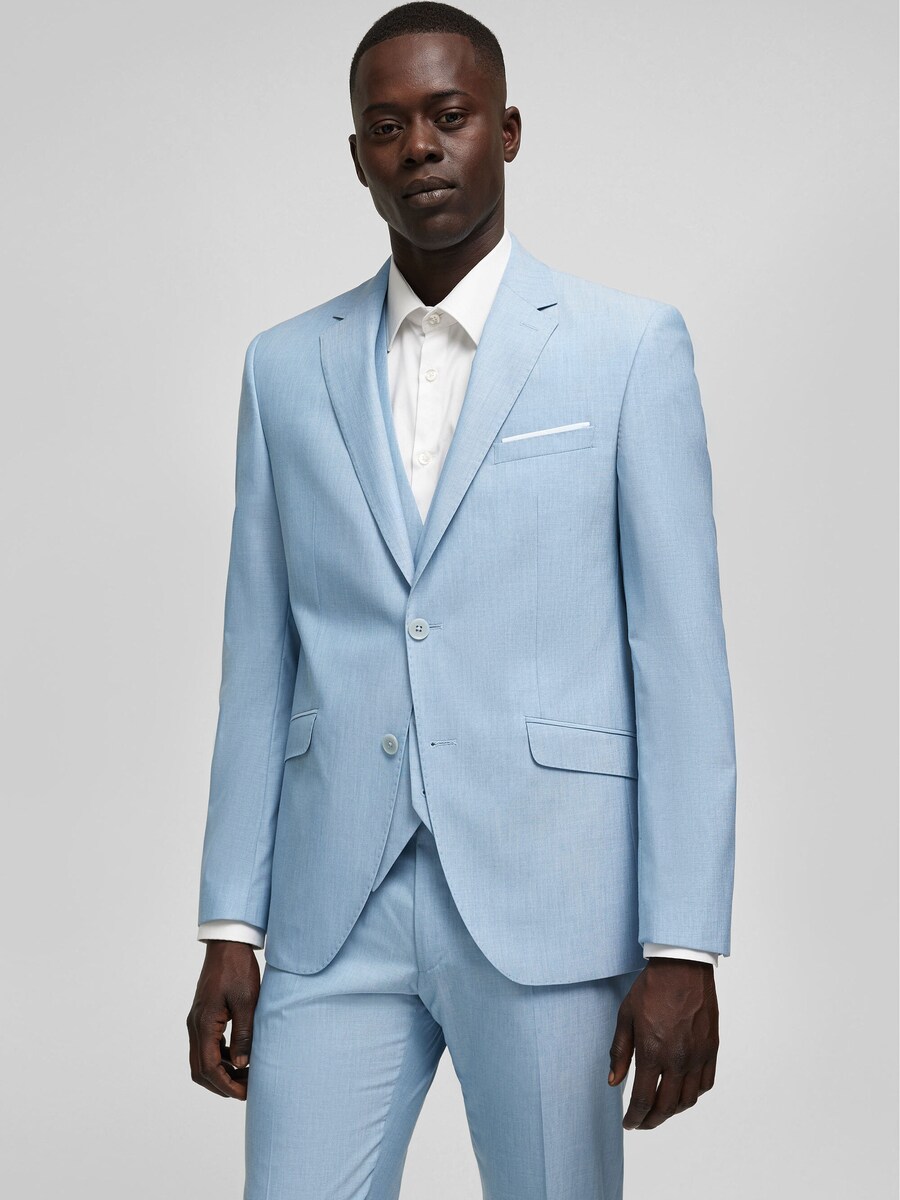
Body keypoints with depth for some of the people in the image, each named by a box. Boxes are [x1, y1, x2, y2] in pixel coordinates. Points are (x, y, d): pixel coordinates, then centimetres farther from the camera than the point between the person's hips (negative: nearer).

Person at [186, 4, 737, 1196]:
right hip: (335, 907, 3)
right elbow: (259, 663, 11)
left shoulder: (628, 347, 0)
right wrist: (229, 929, 6)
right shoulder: (287, 367, 10)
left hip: (547, 900, -2)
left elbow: (681, 659, -3)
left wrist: (686, 950, -8)